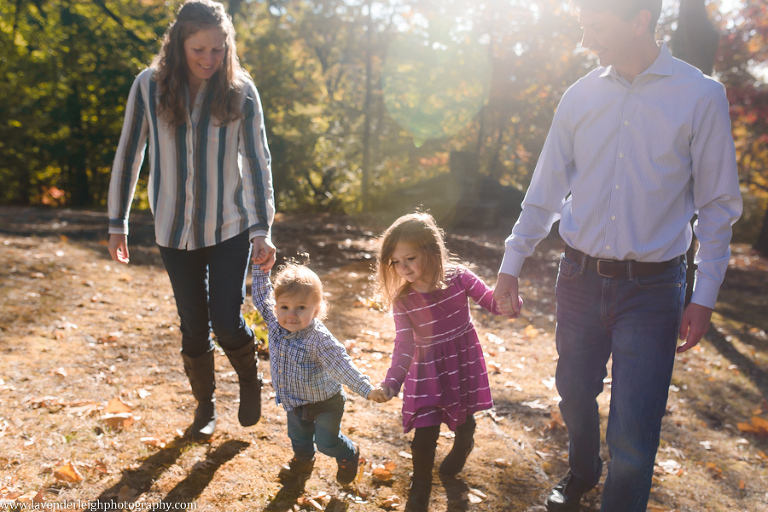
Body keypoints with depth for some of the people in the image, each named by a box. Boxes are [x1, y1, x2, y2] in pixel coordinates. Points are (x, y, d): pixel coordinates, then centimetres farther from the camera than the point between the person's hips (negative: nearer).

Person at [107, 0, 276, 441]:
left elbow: (257, 161, -7)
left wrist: (262, 230, -13)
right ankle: (206, 404, 35)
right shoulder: (150, 86, -6)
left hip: (231, 226, -1)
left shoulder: (241, 90, -8)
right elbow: (128, 156, 1)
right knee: (194, 328, 9)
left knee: (227, 322, -7)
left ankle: (251, 379, 27)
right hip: (177, 230, 1)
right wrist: (118, 224, 4)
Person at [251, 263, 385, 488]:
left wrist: (366, 389, -38)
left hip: (325, 403, -6)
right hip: (294, 401, 6)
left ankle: (348, 456, 47)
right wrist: (261, 267, -11)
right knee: (298, 436, 28)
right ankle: (302, 462, 60)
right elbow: (261, 296, -4)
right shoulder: (275, 323, -19)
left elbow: (341, 366, -33)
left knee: (326, 442, 15)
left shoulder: (319, 339, -37)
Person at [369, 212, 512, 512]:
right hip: (427, 371, -1)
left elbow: (493, 302, -9)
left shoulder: (458, 278, -17)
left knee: (463, 421, 21)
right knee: (424, 434, -3)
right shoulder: (403, 301, -17)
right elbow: (404, 346, -17)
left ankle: (462, 447, 59)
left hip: (463, 363, 1)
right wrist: (392, 382, -28)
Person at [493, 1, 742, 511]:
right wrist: (511, 266, 8)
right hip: (580, 278, 3)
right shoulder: (581, 96, 2)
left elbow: (717, 205, -1)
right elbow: (546, 191, 8)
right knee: (575, 395, 18)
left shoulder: (701, 96, -6)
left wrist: (704, 298, -2)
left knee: (633, 432, -2)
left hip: (651, 287, -3)